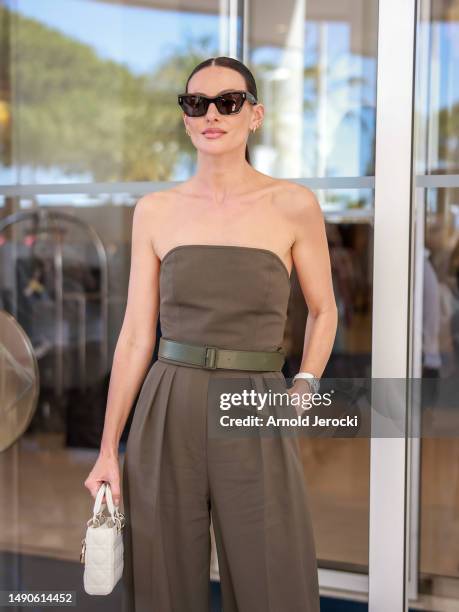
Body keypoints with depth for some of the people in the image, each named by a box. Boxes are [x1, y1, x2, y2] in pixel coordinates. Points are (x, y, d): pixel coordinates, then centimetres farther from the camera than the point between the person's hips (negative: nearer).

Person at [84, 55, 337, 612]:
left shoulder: (293, 205, 0)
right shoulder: (155, 211, 4)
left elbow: (323, 311, 12)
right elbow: (136, 335, 4)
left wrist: (303, 387, -4)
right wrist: (107, 451, 1)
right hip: (167, 417, 2)